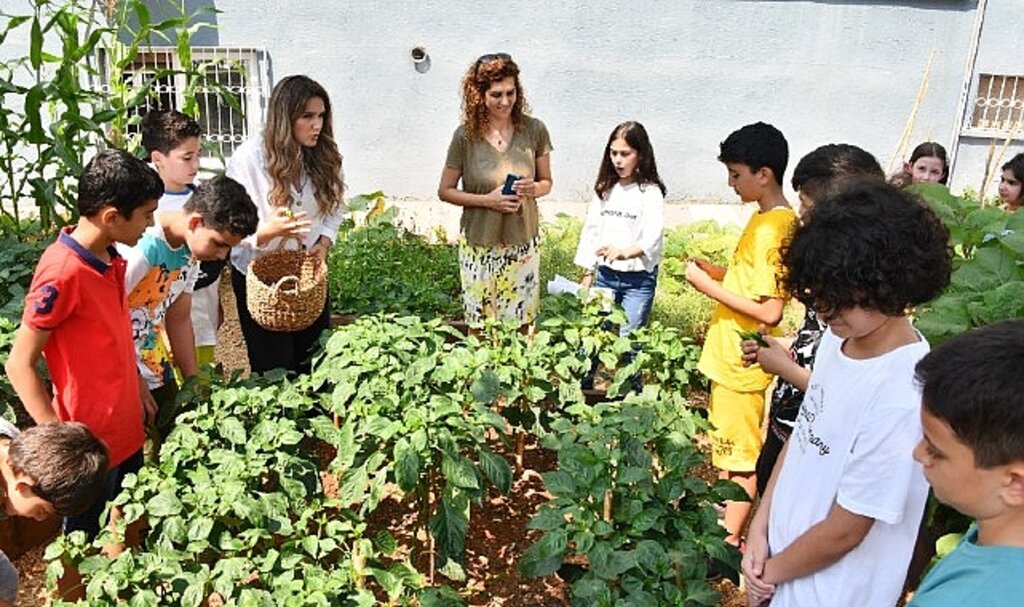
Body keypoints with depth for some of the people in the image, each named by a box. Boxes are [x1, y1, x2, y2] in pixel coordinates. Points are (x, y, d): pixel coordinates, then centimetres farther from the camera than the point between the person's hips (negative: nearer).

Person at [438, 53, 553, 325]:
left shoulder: (534, 130, -4)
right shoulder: (466, 136, -9)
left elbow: (546, 182, 8)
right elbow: (445, 191, 0)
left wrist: (532, 188, -15)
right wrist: (487, 200, -15)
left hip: (523, 244, 1)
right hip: (479, 246, -1)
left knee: (522, 325, 11)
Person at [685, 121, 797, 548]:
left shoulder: (772, 229, -23)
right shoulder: (766, 219, 8)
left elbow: (770, 310, -26)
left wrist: (710, 286, -20)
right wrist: (715, 272, 2)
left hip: (744, 364, -10)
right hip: (733, 357, 10)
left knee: (740, 457, 5)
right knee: (727, 449, 22)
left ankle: (728, 540, 21)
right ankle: (721, 520, 39)